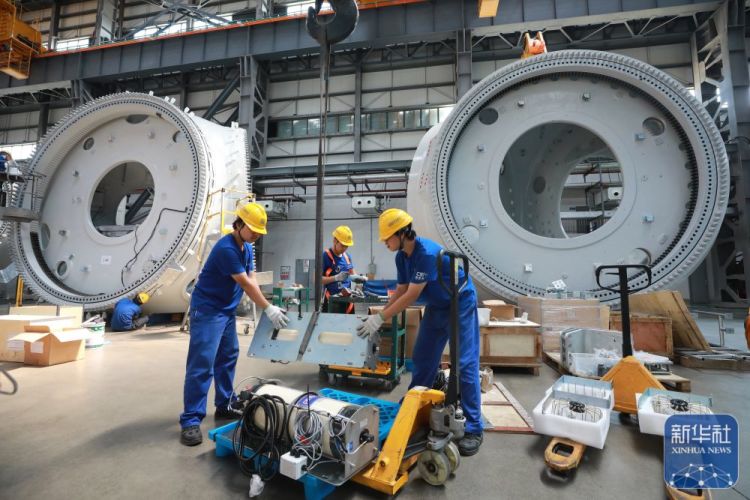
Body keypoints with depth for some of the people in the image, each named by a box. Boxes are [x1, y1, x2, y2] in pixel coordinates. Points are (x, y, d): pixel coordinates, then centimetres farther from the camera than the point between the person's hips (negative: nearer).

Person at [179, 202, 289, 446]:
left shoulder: (247, 248, 7)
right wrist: (268, 309, -18)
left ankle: (224, 405, 26)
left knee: (228, 357, 14)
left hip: (227, 310, 9)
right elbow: (246, 284, -23)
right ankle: (191, 420, -1)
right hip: (207, 310, -9)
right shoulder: (226, 248, -23)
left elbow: (252, 279, 4)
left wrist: (266, 306, -8)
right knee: (202, 364, -9)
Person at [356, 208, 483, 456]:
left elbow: (412, 296, -31)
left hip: (460, 304, -8)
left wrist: (380, 318, -28)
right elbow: (400, 291, 0)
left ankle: (473, 429, 3)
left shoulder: (427, 253, -32)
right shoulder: (402, 256, -5)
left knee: (465, 365, -7)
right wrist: (379, 316, -9)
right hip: (437, 306, 8)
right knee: (422, 359, 12)